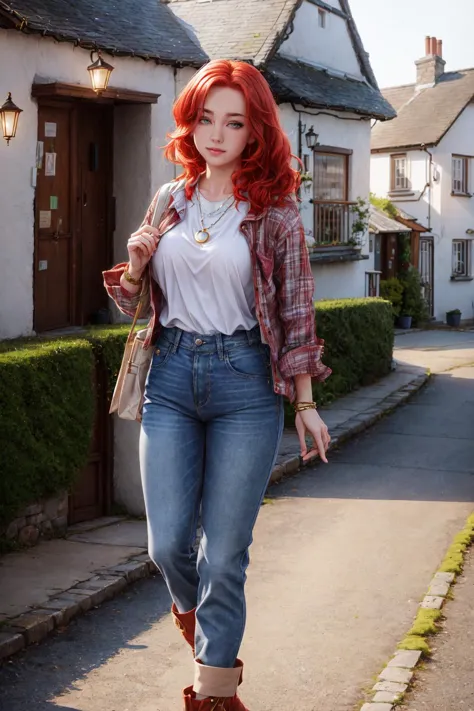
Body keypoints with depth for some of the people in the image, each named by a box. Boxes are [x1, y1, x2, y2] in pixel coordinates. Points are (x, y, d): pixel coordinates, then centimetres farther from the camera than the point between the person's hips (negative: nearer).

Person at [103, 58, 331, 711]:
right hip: (172, 374, 3)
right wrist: (135, 263, -5)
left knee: (224, 553, 0)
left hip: (246, 384, -3)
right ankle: (195, 611, 36)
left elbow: (296, 312, 1)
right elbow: (137, 299, 16)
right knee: (167, 543, 1)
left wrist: (305, 403, 0)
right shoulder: (170, 200, 9)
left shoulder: (274, 212, -2)